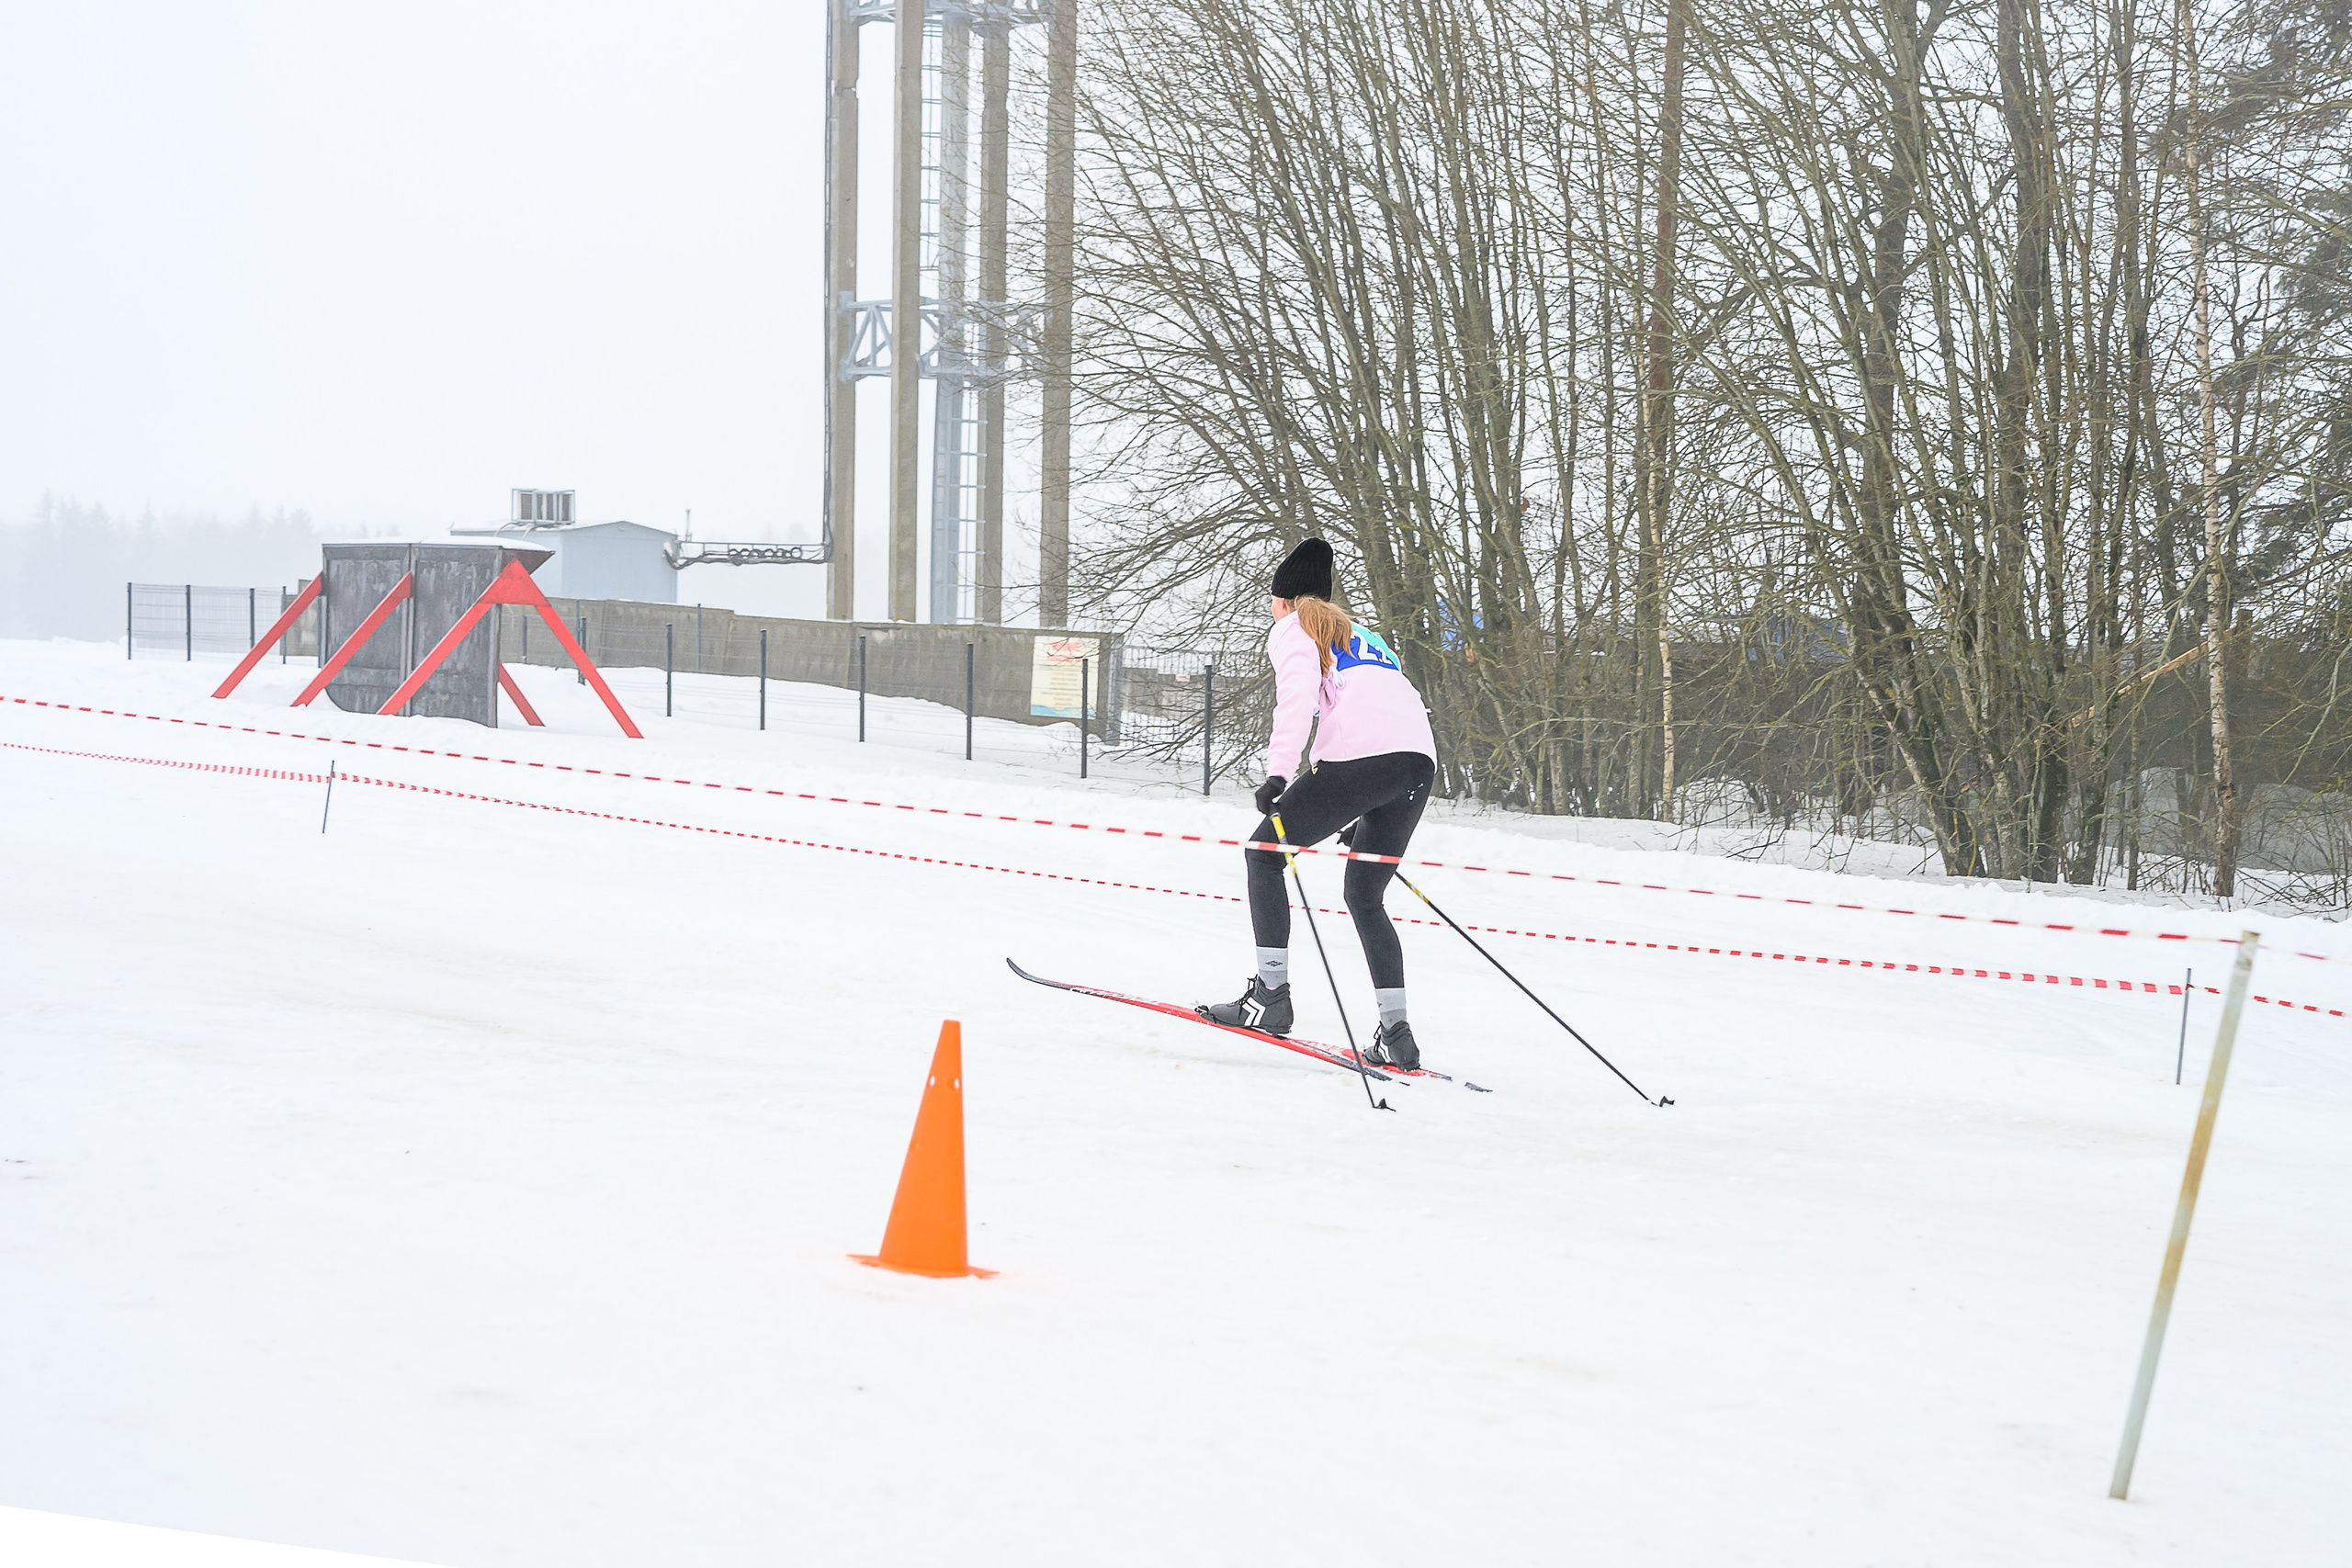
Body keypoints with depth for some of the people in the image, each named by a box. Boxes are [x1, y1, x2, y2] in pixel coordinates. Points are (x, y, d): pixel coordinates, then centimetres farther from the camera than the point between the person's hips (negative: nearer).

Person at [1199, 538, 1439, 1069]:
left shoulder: (1294, 628, 14)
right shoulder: (1361, 635, 36)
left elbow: (1298, 694, -6)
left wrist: (1279, 770, -15)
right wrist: (1362, 820, 37)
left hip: (1361, 758, -7)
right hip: (1420, 765, 7)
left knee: (1264, 852, 9)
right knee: (1365, 897, 18)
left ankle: (1271, 993, -2)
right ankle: (1396, 1032, 5)